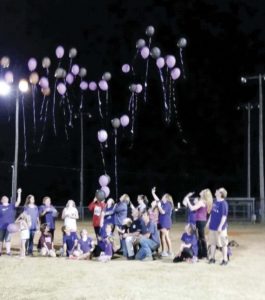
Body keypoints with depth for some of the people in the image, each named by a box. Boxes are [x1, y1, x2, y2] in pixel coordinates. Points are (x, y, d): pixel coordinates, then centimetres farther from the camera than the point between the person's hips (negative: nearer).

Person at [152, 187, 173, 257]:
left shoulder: (168, 205, -13)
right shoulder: (163, 203, 12)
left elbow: (163, 212, -21)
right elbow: (157, 200, 23)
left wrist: (159, 206, -14)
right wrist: (153, 193, 22)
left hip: (165, 222, -9)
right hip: (162, 222, 9)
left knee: (166, 237, -9)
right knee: (162, 236, 11)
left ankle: (170, 251, -7)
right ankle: (164, 251, 16)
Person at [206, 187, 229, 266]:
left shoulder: (223, 203, -17)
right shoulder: (215, 202, 8)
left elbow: (224, 216, -18)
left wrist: (220, 226, -21)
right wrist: (208, 222, 17)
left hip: (220, 228, -8)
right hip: (212, 227, 8)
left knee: (223, 244, 3)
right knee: (212, 243, 14)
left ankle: (225, 260, 12)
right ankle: (212, 258, 24)